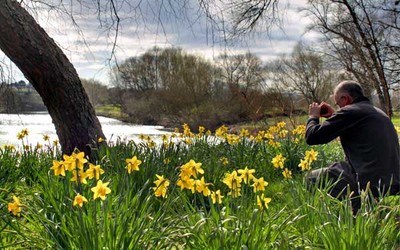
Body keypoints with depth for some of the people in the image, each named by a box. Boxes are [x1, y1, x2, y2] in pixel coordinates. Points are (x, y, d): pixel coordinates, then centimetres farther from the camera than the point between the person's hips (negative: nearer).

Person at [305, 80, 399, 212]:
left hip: (369, 186, -10)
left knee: (312, 178, 5)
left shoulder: (350, 111, -10)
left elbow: (312, 137, -10)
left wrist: (313, 116, 10)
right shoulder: (379, 113, 19)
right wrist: (333, 116, 30)